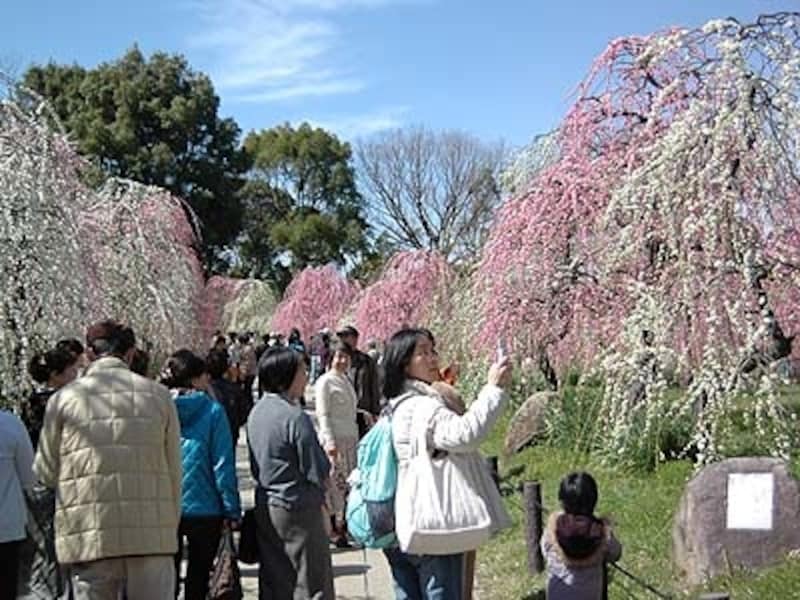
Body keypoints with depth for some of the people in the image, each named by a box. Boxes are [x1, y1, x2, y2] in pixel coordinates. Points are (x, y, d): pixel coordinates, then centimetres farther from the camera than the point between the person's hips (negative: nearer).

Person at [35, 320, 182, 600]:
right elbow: (173, 470, 6)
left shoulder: (64, 398, 2)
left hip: (89, 539, 0)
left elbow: (45, 472, 7)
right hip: (152, 535, 1)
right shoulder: (158, 395, 5)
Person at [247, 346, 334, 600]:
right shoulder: (295, 416, -19)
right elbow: (318, 471, -17)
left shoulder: (256, 412, 6)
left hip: (265, 507, 8)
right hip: (298, 508, -8)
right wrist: (323, 483, 4)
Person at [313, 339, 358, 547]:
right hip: (335, 440, -8)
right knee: (335, 483, -6)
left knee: (349, 483, 6)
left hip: (350, 438, 8)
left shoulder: (346, 380, 16)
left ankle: (344, 524, 14)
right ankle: (334, 530, 1)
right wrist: (330, 442, -18)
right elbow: (323, 415, -12)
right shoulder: (325, 382, -7)